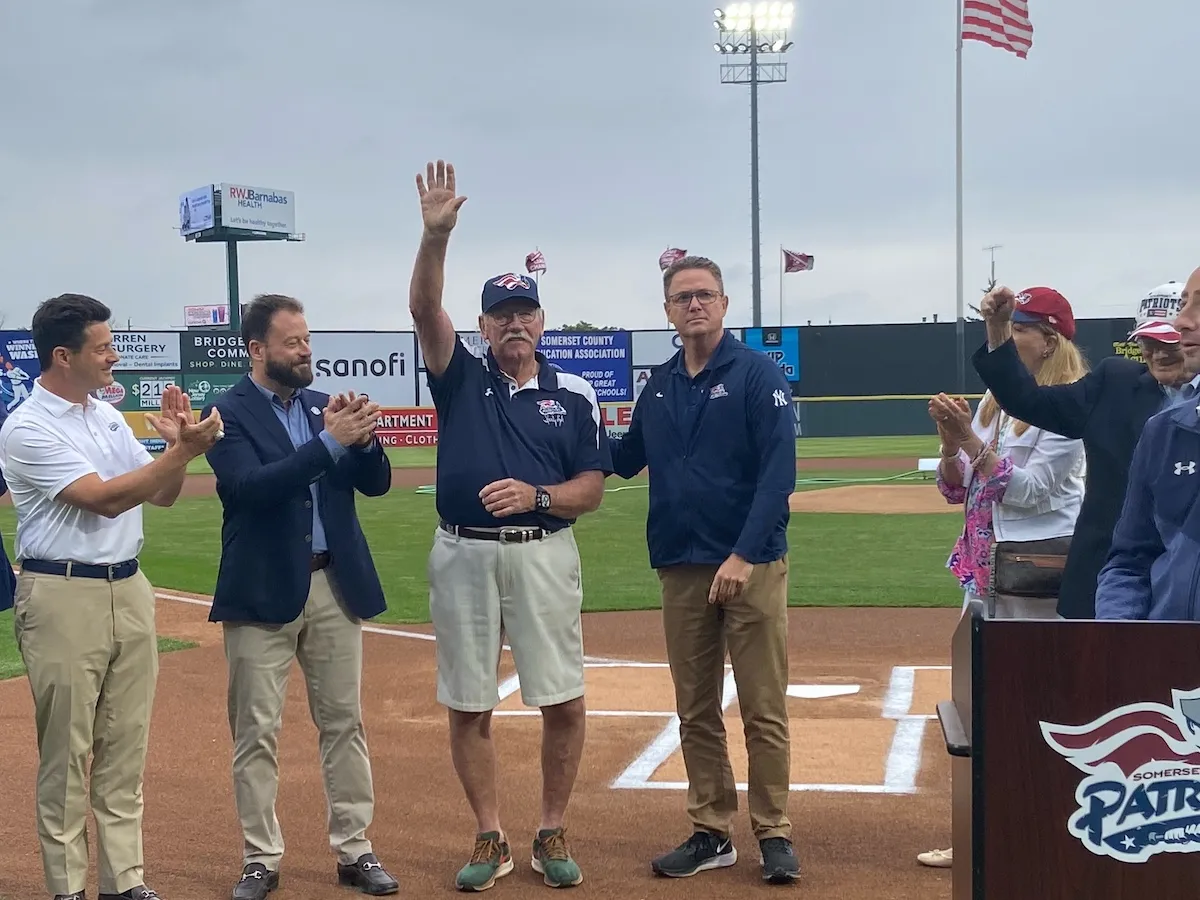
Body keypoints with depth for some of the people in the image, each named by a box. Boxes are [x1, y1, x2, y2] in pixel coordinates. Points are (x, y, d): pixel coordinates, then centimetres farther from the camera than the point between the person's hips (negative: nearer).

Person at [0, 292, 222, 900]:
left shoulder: (109, 416, 12)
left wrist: (176, 444, -5)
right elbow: (105, 499, -19)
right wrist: (184, 450, -22)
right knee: (67, 751, 1)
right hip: (63, 598, -7)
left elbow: (161, 495, 13)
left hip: (129, 590, 7)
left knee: (126, 747, 10)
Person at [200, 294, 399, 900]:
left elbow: (375, 483, 4)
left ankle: (354, 850, 19)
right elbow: (251, 487, -22)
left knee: (344, 724, 10)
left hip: (335, 586, 5)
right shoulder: (229, 413, -6)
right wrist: (330, 442, -27)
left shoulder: (324, 405, 9)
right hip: (263, 593, -4)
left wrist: (362, 437, -17)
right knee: (256, 732, 4)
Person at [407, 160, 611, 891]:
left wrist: (536, 495, -18)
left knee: (564, 702, -1)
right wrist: (436, 236, -28)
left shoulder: (573, 395, 4)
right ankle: (491, 839, 19)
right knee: (468, 706, 5)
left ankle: (553, 835, 16)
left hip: (544, 554, 0)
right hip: (462, 555, 1)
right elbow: (425, 310, -14)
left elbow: (591, 490, 1)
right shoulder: (461, 377, 4)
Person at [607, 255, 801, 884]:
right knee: (696, 712, 10)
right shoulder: (659, 385, 11)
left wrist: (743, 556, -21)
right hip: (681, 570, 5)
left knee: (763, 709, -1)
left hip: (751, 566, -5)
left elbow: (778, 473, -13)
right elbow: (624, 458, 21)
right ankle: (712, 833, 20)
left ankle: (774, 834, 10)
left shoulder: (758, 374, -5)